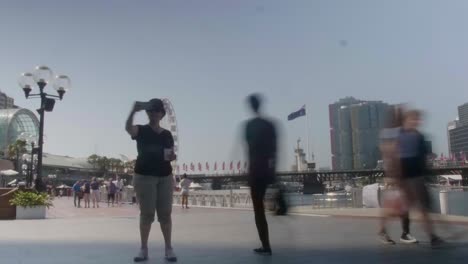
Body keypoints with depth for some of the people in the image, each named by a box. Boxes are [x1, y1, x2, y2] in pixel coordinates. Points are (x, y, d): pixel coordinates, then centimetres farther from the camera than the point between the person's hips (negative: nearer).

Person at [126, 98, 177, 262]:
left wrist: (172, 156, -10)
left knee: (165, 213, 3)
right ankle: (143, 249, 9)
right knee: (146, 213, 0)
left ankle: (169, 249, 9)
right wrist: (133, 111, -37)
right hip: (144, 176, -2)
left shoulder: (167, 134, 12)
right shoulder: (141, 130, 3)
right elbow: (128, 127, -20)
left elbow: (171, 156, 14)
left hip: (165, 177, 2)